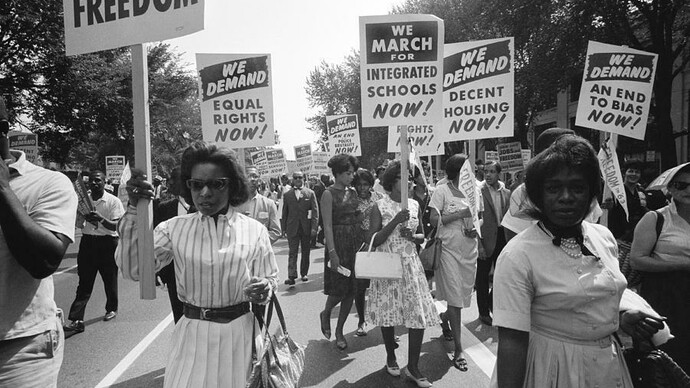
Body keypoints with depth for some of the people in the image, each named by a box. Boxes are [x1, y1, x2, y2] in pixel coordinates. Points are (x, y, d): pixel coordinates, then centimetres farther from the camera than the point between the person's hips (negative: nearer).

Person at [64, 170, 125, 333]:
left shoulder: (113, 201, -7)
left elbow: (115, 226, -14)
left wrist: (101, 219, -33)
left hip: (107, 242, -3)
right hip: (87, 241, 3)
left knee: (110, 278, 11)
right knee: (84, 282, 0)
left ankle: (112, 309, 32)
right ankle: (77, 320, -2)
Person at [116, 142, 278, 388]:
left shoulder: (254, 230, -5)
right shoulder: (175, 228, -2)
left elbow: (270, 279, 1)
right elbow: (133, 269, -12)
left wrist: (263, 289, -23)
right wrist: (134, 209, -19)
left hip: (239, 333, 0)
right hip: (192, 334, 1)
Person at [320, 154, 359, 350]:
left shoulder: (353, 192, 10)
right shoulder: (329, 194, -8)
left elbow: (356, 219, 12)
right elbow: (327, 225, -13)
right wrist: (332, 252, -19)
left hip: (355, 243, 6)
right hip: (338, 243, -6)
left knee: (351, 290, 7)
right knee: (339, 289, -2)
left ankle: (339, 331, 22)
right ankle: (325, 314, 30)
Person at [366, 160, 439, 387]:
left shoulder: (414, 205, 5)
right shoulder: (380, 206, -7)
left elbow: (421, 236, 14)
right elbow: (373, 241, -12)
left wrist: (412, 236, -9)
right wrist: (395, 222, -21)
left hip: (411, 265, 3)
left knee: (419, 315, -1)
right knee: (388, 312, 8)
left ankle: (413, 367, 14)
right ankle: (391, 357, 32)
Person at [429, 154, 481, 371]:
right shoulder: (442, 191, -6)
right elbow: (434, 219, -12)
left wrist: (476, 229, -3)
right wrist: (459, 214, -17)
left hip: (469, 249, 5)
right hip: (449, 249, -5)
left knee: (463, 294, 13)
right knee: (455, 297, -4)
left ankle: (446, 320, 44)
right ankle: (458, 350, 5)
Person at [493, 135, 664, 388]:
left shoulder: (604, 237, -2)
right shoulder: (517, 256, -24)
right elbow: (512, 340, -25)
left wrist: (621, 318, -2)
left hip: (608, 362, 7)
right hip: (552, 367, -6)